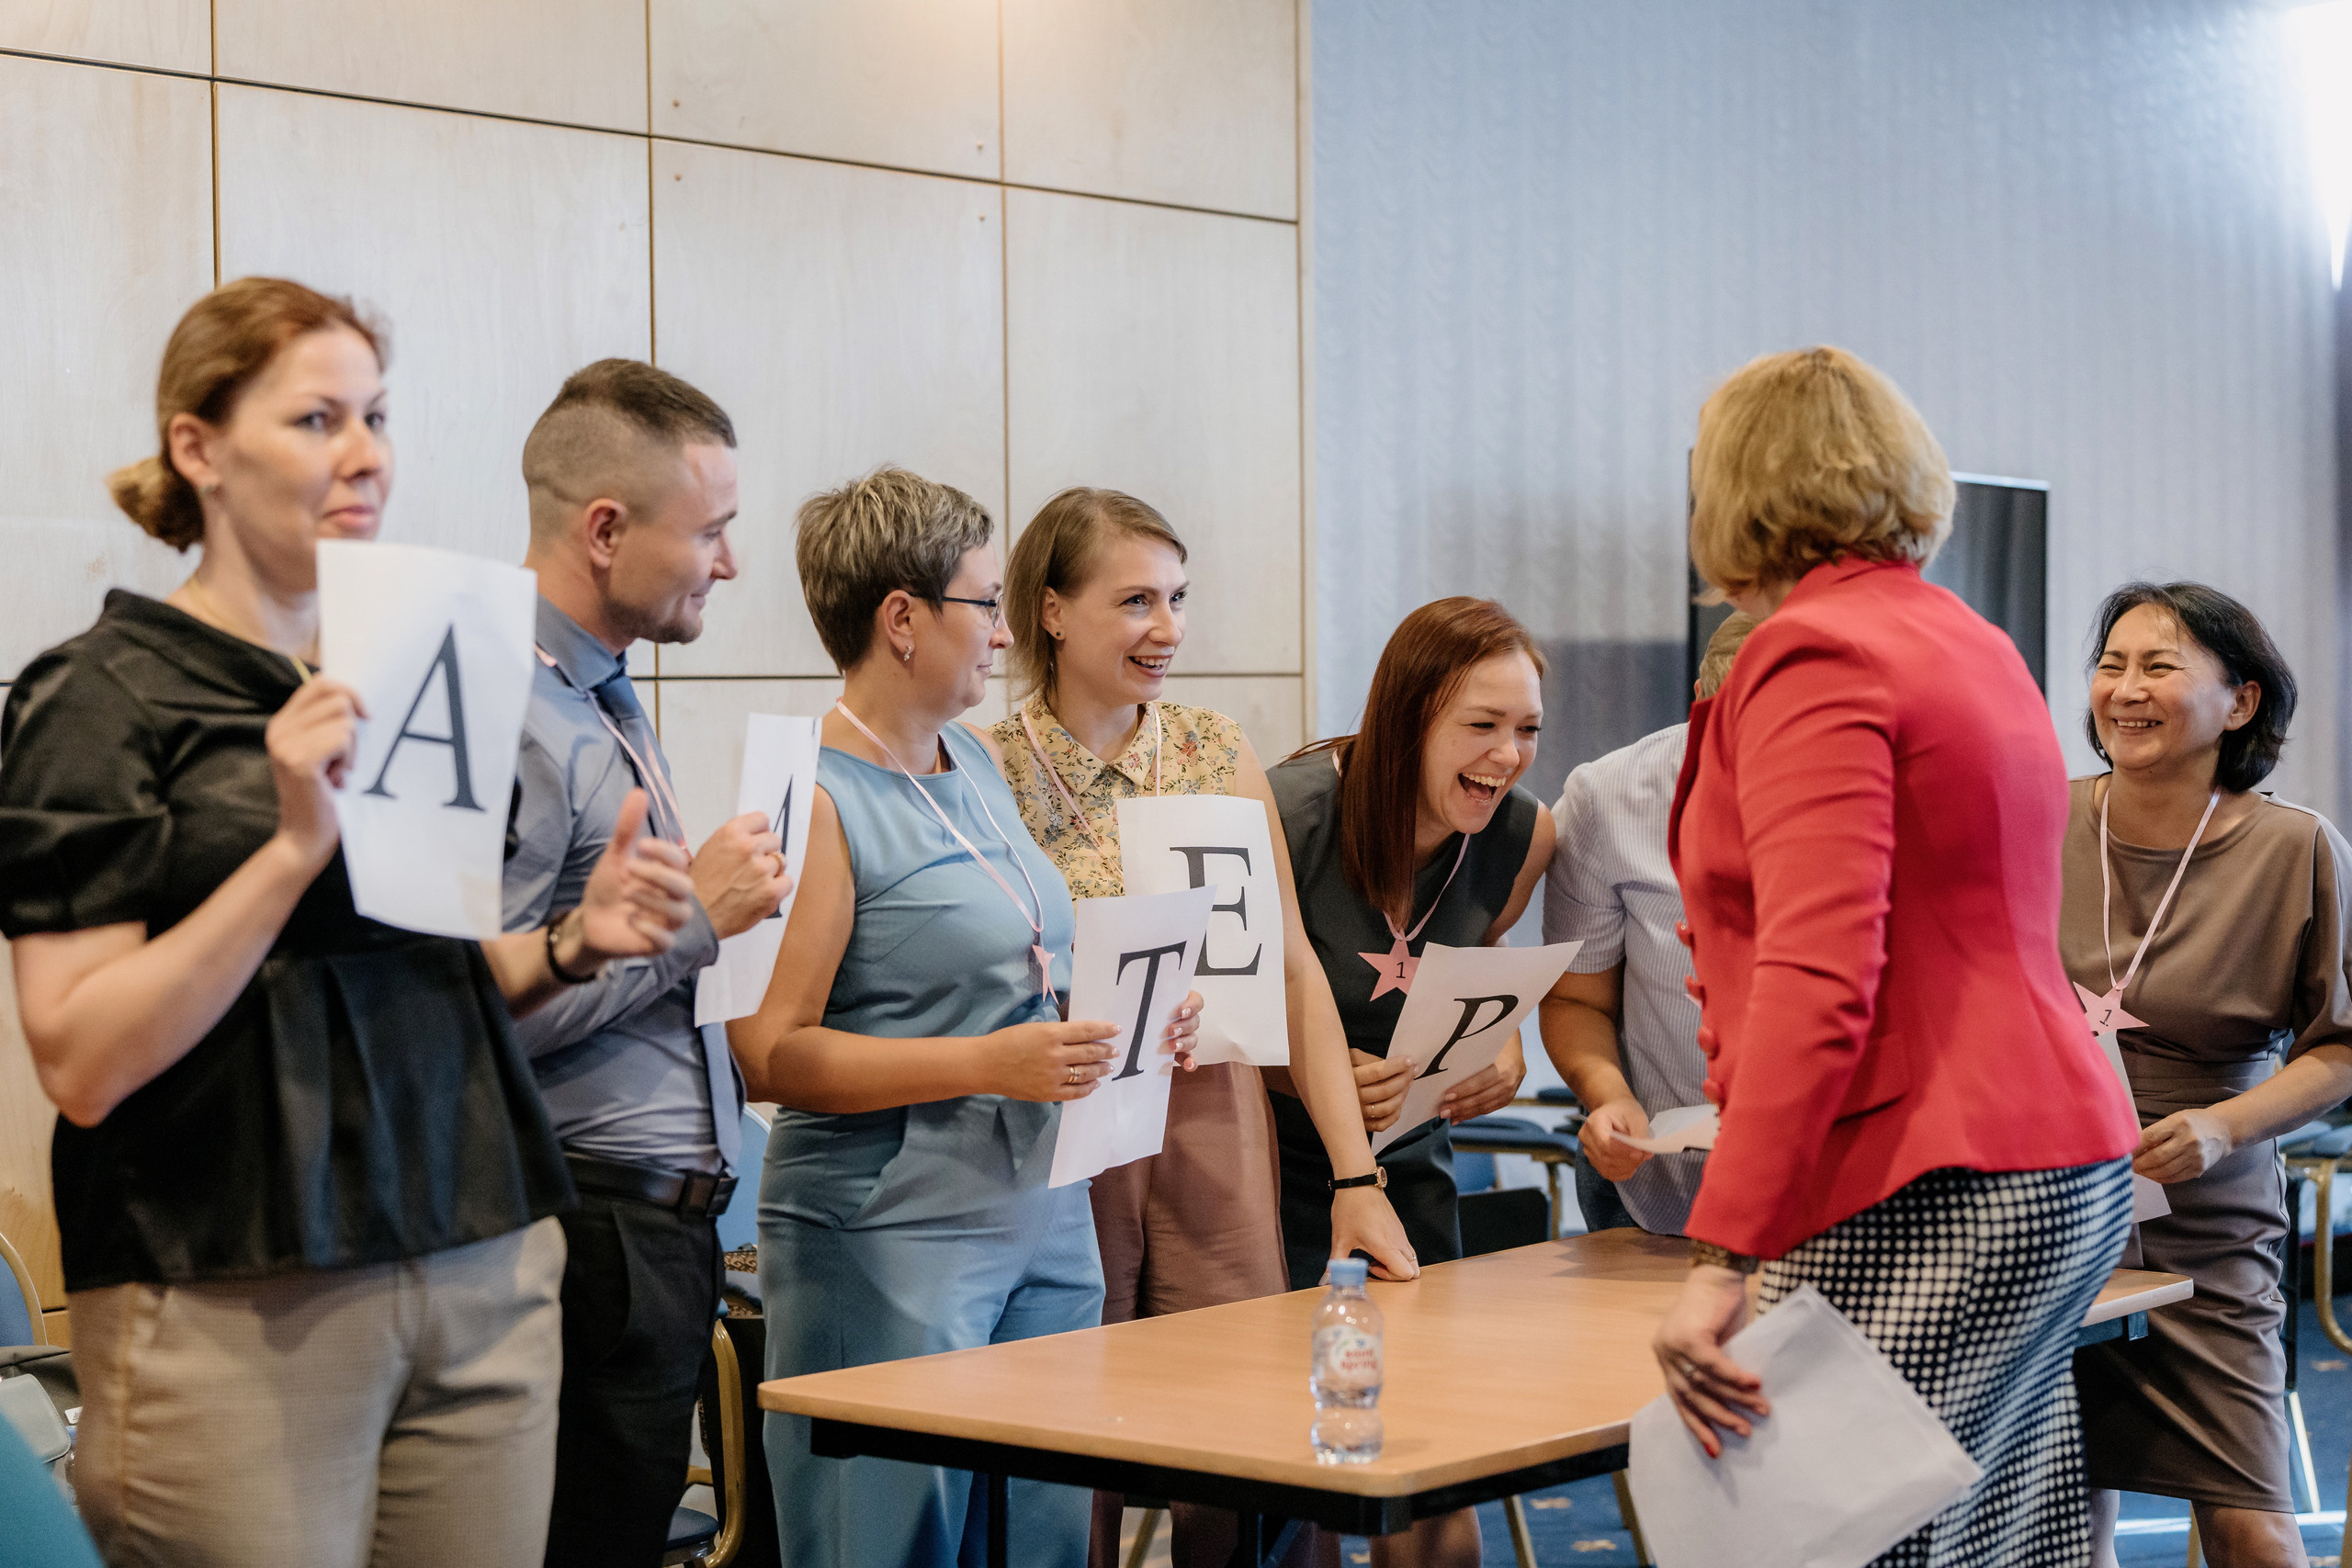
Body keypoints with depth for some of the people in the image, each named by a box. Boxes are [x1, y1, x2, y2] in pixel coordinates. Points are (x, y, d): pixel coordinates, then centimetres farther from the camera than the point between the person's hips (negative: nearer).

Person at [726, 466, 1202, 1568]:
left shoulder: (981, 762, 13)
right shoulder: (815, 799, -13)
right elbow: (771, 1054, -18)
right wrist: (990, 1065, -22)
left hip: (1045, 1221, 8)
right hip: (893, 1242, -8)